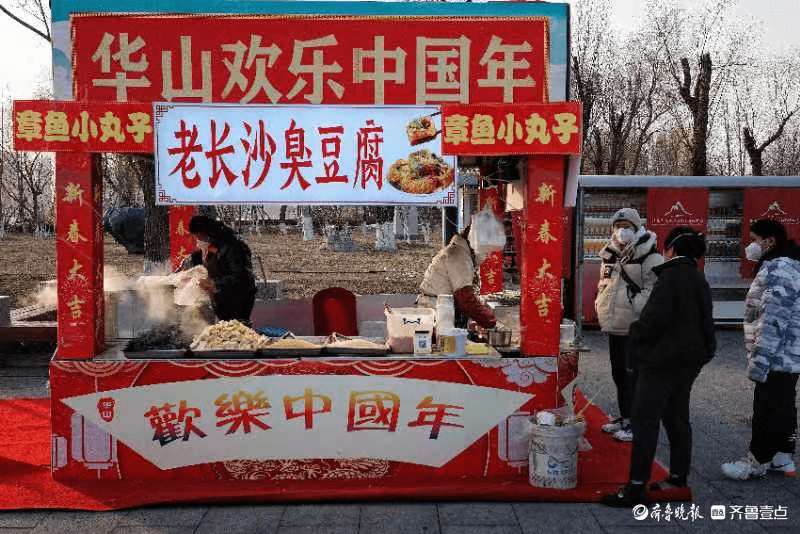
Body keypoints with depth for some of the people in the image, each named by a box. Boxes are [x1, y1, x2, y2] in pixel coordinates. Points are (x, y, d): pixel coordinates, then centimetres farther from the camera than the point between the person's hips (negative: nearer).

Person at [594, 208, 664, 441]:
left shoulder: (649, 256, -11)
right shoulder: (610, 255, 13)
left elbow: (657, 287, -16)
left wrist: (636, 304, -21)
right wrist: (601, 301, 12)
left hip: (635, 327, -8)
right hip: (615, 325, 8)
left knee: (633, 374, -5)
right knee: (619, 373, 17)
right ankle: (625, 416, 31)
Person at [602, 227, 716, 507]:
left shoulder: (671, 277, -17)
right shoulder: (699, 279, 12)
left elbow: (655, 317, -24)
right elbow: (704, 321, 16)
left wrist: (636, 331, -6)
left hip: (663, 360, -9)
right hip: (689, 359, 9)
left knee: (645, 421, -7)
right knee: (677, 418, 18)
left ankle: (636, 487, -6)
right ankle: (678, 477, 27)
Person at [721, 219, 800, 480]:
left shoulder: (778, 269, -20)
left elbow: (772, 321, -26)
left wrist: (759, 361, -24)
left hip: (776, 358, -11)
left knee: (767, 412, -1)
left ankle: (756, 463, 9)